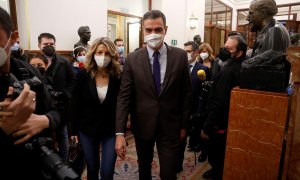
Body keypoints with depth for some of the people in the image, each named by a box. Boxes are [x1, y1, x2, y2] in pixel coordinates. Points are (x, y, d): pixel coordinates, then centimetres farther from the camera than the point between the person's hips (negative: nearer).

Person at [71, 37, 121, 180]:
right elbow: (76, 105, -2)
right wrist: (74, 131, 0)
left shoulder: (118, 76, -9)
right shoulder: (83, 75, -6)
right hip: (87, 130, 2)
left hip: (111, 131, -1)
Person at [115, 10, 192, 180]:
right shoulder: (132, 59, -7)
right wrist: (120, 133, -14)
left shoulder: (180, 56, -6)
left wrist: (184, 125, 2)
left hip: (170, 126, -1)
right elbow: (124, 97, -9)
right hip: (142, 125, 2)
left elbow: (187, 93, -1)